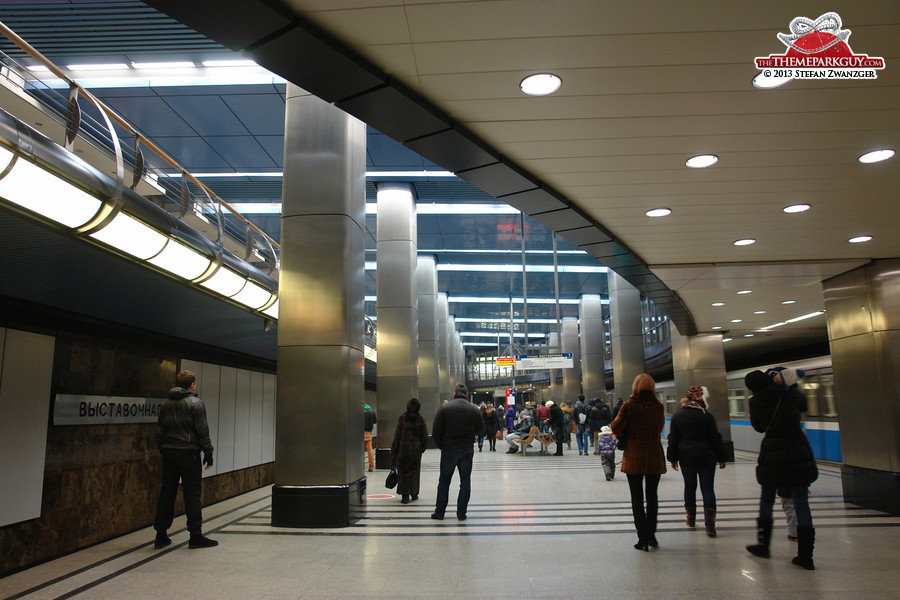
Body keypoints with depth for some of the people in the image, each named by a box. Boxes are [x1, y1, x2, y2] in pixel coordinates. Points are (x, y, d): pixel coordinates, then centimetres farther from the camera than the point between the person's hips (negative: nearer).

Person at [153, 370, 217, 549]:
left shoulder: (166, 403, 11)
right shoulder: (195, 403, -8)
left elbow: (159, 430, 15)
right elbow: (202, 431, -10)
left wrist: (163, 450, 21)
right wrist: (208, 453, -4)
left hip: (168, 453, 6)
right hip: (189, 452, -6)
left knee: (166, 493, 10)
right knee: (192, 494, -2)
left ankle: (161, 536, 14)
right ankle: (196, 536, 1)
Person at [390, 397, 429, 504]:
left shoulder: (402, 418, -7)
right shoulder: (421, 419, -3)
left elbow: (397, 435, -5)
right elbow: (424, 436, 0)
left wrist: (394, 451, 2)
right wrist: (422, 448, 15)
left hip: (403, 448, -2)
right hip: (416, 450, 2)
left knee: (403, 472, 6)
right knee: (414, 471, 14)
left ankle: (405, 496, 3)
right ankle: (414, 494, 22)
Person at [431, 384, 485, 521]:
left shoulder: (444, 408, -6)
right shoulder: (474, 409, -1)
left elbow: (435, 431, -8)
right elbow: (481, 431, 4)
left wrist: (441, 446, 5)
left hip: (448, 450, -1)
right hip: (467, 450, 1)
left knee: (444, 481, 11)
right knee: (465, 481, 9)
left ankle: (439, 511, 15)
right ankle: (461, 513, 9)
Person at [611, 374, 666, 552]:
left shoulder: (629, 406, -11)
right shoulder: (658, 406, -2)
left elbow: (616, 428, -10)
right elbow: (659, 428, 10)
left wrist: (624, 435, 9)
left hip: (633, 457, -2)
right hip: (654, 457, 2)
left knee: (637, 498, 6)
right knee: (652, 496, 15)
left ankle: (643, 537, 5)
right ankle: (651, 534, 19)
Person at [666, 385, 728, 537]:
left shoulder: (677, 415, 3)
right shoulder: (706, 416, -9)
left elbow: (673, 439, 6)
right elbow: (715, 438, -4)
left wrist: (673, 458, 12)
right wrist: (722, 458, 5)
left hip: (686, 459, 3)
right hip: (706, 459, -3)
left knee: (689, 487, 15)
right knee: (707, 489, 0)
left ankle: (691, 519, 26)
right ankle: (710, 525, -7)